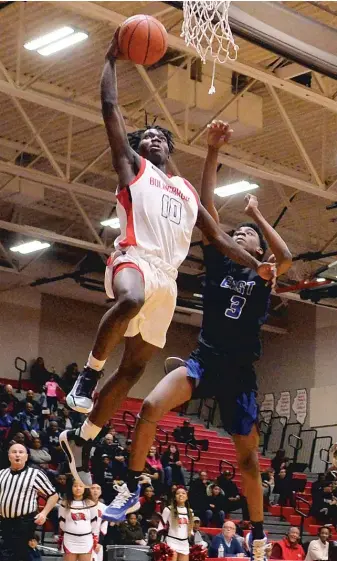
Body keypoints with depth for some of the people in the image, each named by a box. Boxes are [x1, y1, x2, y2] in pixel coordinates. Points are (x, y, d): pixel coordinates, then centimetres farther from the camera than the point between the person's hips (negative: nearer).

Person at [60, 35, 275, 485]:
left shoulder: (187, 191, 29)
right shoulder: (132, 167, 17)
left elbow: (217, 236, 28)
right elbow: (110, 107, 11)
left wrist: (256, 265, 14)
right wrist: (112, 57, 13)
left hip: (167, 278, 6)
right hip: (134, 259, -6)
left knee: (134, 368, 3)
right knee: (131, 300, -43)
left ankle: (82, 440, 13)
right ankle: (90, 372, -23)